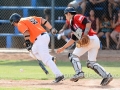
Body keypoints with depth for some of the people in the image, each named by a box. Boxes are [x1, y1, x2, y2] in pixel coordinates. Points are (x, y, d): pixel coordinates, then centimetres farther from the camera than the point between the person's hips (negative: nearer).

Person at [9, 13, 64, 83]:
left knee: (46, 59, -10)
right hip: (46, 35, 9)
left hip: (40, 39, -9)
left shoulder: (20, 24, 1)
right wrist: (51, 29, 15)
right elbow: (43, 20, 19)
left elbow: (26, 33, -17)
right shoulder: (30, 18, 24)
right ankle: (51, 59, 11)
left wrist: (27, 44, -21)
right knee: (34, 51, 28)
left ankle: (59, 75, -18)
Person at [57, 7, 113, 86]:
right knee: (91, 63, 6)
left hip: (91, 38, -9)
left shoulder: (77, 17, 3)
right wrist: (63, 48, 37)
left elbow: (88, 22, -13)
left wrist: (86, 33, -23)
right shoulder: (72, 24, 31)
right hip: (95, 41, 9)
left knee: (74, 56, -2)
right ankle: (106, 76, -7)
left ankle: (79, 73, -20)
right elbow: (73, 39, 35)